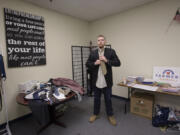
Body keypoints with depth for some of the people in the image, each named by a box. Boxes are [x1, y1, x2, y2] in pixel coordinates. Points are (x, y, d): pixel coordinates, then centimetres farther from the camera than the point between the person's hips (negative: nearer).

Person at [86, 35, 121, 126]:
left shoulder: (111, 51, -2)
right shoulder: (93, 53, 3)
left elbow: (118, 63, -7)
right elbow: (87, 64, 4)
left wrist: (107, 61, -19)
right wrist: (95, 63, -15)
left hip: (107, 80, -1)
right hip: (96, 80, 2)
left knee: (108, 99, 13)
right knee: (96, 98, 17)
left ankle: (110, 115, 34)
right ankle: (95, 114, 37)